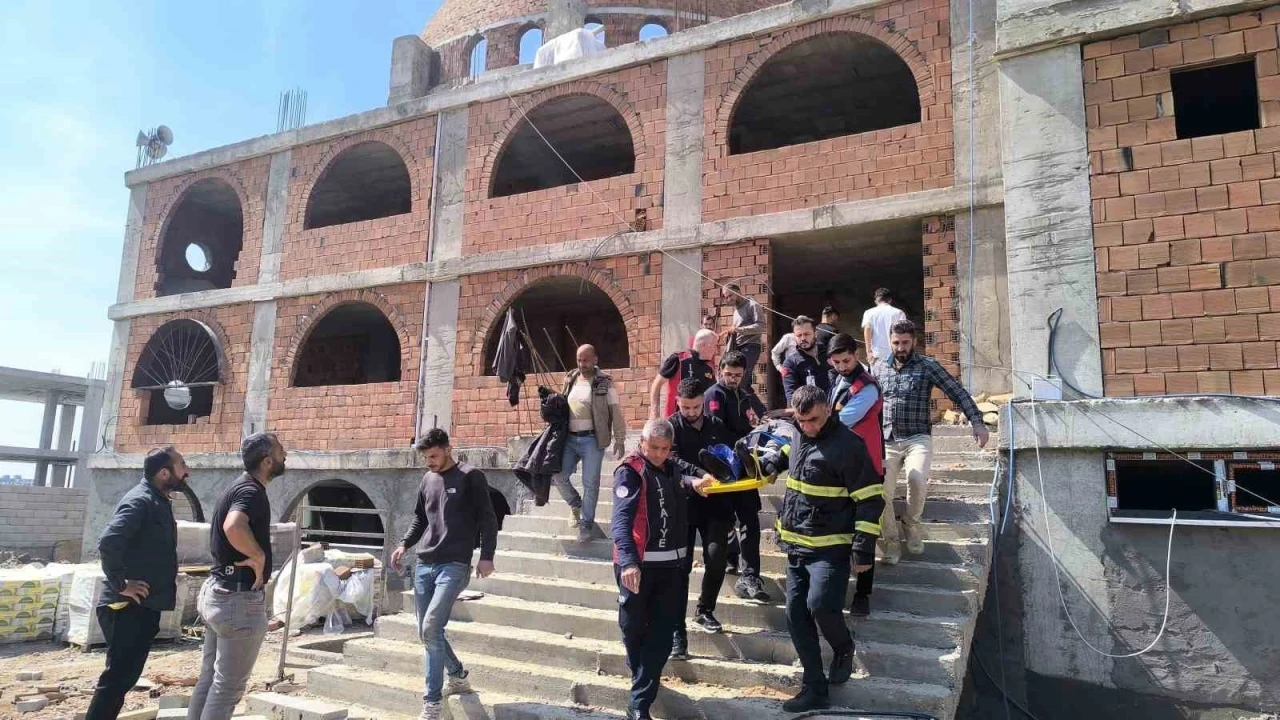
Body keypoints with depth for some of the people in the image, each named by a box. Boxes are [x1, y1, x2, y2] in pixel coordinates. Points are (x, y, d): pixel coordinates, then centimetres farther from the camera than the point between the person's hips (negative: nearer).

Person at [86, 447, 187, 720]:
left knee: (126, 675, 16)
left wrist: (166, 581, 15)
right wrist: (119, 584, -22)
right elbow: (108, 542, -30)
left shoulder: (158, 501, 14)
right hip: (129, 606, -10)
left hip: (144, 605, 10)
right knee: (117, 677, -5)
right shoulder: (140, 501, -17)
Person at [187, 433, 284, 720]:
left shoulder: (239, 488, 12)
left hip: (218, 591, 10)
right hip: (239, 598, -10)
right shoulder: (252, 492, -19)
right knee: (228, 684, 1)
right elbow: (234, 527, -41)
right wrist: (259, 556, -27)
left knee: (210, 677, 18)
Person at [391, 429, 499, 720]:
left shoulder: (471, 477, -5)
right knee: (426, 632, 10)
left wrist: (486, 556, -13)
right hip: (424, 565, 7)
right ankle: (458, 675, 33)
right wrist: (405, 544, 9)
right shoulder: (427, 480, 13)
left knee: (431, 628, -17)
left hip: (454, 566, -7)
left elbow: (487, 519, -5)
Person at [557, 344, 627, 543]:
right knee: (559, 476, -1)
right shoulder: (570, 379, 11)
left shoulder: (604, 383, -3)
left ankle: (586, 525, 13)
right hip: (570, 438, 5)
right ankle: (576, 504, 27)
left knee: (590, 483, 0)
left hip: (592, 439, -4)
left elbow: (616, 411, -5)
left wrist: (619, 439, -9)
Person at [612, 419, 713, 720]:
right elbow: (621, 518, -26)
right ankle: (642, 679, 36)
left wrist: (692, 482, 18)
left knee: (662, 636, 2)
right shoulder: (630, 472, -12)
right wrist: (627, 561, -38)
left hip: (673, 565, 6)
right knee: (634, 630, 7)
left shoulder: (671, 469, 10)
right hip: (637, 565, -5)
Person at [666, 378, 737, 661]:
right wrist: (700, 474, -33)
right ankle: (678, 632, 1)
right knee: (681, 567, -4)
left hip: (715, 503, 3)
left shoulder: (716, 425, 12)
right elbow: (674, 460, -17)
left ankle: (705, 611, 24)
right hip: (684, 503, -3)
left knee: (717, 558, -3)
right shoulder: (671, 427, -1)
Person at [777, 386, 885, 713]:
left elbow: (871, 500, -15)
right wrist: (783, 528, 24)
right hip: (796, 546, 7)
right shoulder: (800, 438, 7)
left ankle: (843, 648, 13)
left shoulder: (847, 445, -15)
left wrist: (863, 550, -17)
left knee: (820, 605, -20)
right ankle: (815, 689, 17)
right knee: (796, 615, 6)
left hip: (830, 547, -7)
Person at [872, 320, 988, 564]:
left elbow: (958, 392, -4)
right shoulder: (878, 368, 9)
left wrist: (977, 422, -14)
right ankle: (892, 540, 8)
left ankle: (911, 523, 0)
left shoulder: (928, 365, 0)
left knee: (917, 478, -29)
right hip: (886, 440, 3)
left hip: (917, 438, -3)